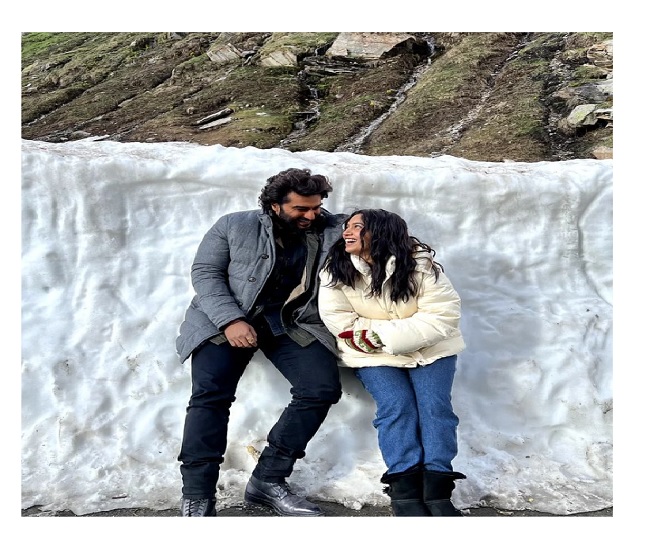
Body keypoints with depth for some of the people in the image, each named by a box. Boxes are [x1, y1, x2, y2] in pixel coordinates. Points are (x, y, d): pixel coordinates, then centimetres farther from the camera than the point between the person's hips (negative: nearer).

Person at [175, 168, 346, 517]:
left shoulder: (333, 231, 5)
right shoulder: (234, 225, 1)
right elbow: (205, 272, -4)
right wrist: (231, 320, -17)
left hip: (292, 323, 2)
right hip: (228, 319, -2)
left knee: (323, 388, -17)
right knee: (210, 394, -21)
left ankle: (268, 479, -7)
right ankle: (196, 496, -9)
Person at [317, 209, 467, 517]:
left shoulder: (419, 263, -14)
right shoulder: (335, 272, -9)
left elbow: (443, 315, -18)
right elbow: (343, 326, -14)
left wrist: (383, 335, -23)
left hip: (429, 348, 0)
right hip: (374, 354, 0)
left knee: (434, 404, -16)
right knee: (396, 405, -19)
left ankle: (436, 490, -15)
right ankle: (405, 491, -16)